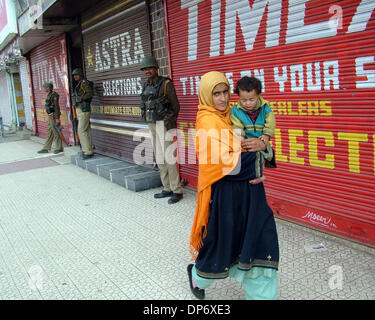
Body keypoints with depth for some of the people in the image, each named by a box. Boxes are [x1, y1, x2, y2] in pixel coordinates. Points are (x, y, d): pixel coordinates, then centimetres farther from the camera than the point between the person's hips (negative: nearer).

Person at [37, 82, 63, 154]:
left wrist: (57, 118, -21)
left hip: (54, 116, -10)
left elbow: (56, 106, -18)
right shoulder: (49, 95, 14)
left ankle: (59, 148, 6)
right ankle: (46, 148, 16)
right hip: (50, 116, 10)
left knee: (56, 132, -3)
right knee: (49, 133, 11)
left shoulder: (54, 94, -14)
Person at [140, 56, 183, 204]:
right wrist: (148, 120, 13)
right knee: (159, 158, 10)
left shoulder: (166, 83, -8)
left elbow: (175, 105, -7)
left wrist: (170, 122, -10)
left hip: (164, 124, -8)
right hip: (152, 125, 8)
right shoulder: (146, 86, 13)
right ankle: (167, 189, 19)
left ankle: (177, 191, -2)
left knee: (169, 157, -9)